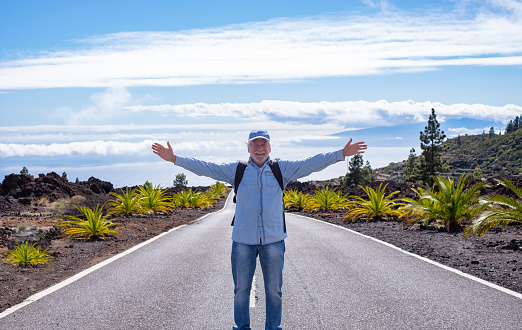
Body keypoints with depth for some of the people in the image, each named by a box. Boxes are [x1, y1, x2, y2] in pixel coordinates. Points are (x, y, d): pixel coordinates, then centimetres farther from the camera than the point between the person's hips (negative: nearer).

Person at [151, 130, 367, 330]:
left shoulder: (282, 169, 6)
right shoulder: (236, 170, 6)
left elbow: (311, 164, 3)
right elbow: (206, 168, 5)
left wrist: (342, 154, -3)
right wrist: (174, 159, 0)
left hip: (273, 239, 0)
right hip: (243, 239, 0)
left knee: (274, 289, 8)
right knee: (241, 288, 7)